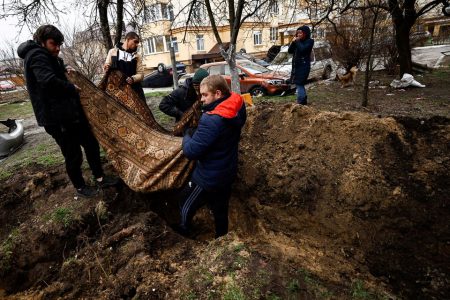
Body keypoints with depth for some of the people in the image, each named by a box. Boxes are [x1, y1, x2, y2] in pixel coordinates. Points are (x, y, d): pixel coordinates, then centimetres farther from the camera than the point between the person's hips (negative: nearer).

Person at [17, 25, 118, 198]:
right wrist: (73, 88, -15)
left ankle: (100, 178, 27)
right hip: (57, 118, -10)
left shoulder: (50, 58, 20)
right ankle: (80, 187, 21)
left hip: (72, 113, 10)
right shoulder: (36, 55, -13)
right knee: (73, 155, 2)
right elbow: (49, 81, -28)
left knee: (91, 144, 14)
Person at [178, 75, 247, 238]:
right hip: (227, 173, 8)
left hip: (209, 178, -7)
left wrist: (187, 135, -6)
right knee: (221, 211, 26)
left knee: (186, 209, 17)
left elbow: (191, 151, -27)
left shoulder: (211, 121, -32)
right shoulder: (237, 108, -8)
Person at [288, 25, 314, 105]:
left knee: (299, 84, -14)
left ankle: (300, 103, -14)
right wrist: (293, 42, -3)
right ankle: (304, 101, 23)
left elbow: (302, 49, -22)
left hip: (303, 66, -8)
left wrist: (297, 41, -10)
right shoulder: (298, 41, 16)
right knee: (300, 84, 13)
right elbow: (289, 51, 10)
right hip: (296, 66, 8)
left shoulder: (309, 41, -5)